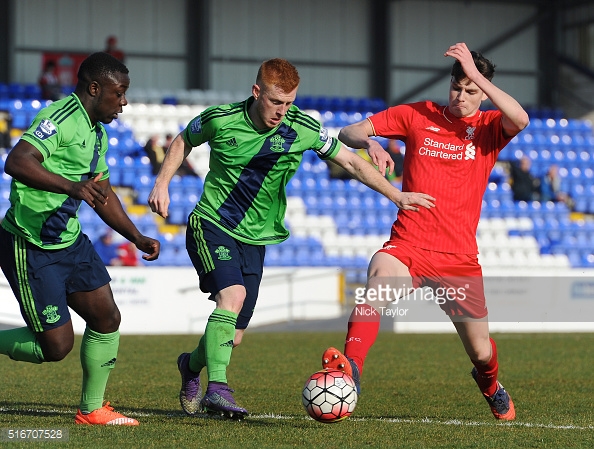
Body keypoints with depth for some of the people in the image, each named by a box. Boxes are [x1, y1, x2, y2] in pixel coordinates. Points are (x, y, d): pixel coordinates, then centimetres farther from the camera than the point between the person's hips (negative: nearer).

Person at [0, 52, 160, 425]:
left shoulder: (97, 133, 12)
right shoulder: (61, 118, -20)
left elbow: (102, 193, 24)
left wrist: (137, 238, 17)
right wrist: (72, 186, -46)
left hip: (70, 241, 9)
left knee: (107, 318, 5)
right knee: (57, 345, -8)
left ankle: (92, 409, 19)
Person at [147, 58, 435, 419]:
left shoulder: (302, 129, -8)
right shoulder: (221, 120, -12)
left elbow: (351, 162, 1)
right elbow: (184, 141, 9)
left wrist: (396, 195, -3)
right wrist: (162, 184, 0)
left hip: (254, 238, 3)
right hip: (212, 224, -3)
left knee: (234, 336, 2)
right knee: (233, 295, -29)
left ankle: (192, 365, 35)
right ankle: (217, 388, -28)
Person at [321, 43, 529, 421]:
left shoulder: (489, 127, 4)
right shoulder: (419, 115, 6)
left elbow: (520, 119, -21)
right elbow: (348, 133, 6)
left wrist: (477, 74, -20)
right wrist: (368, 142, -17)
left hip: (460, 258, 1)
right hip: (409, 246, -1)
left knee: (481, 352, 8)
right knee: (381, 275, -36)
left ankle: (490, 383, 45)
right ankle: (349, 370, -47)